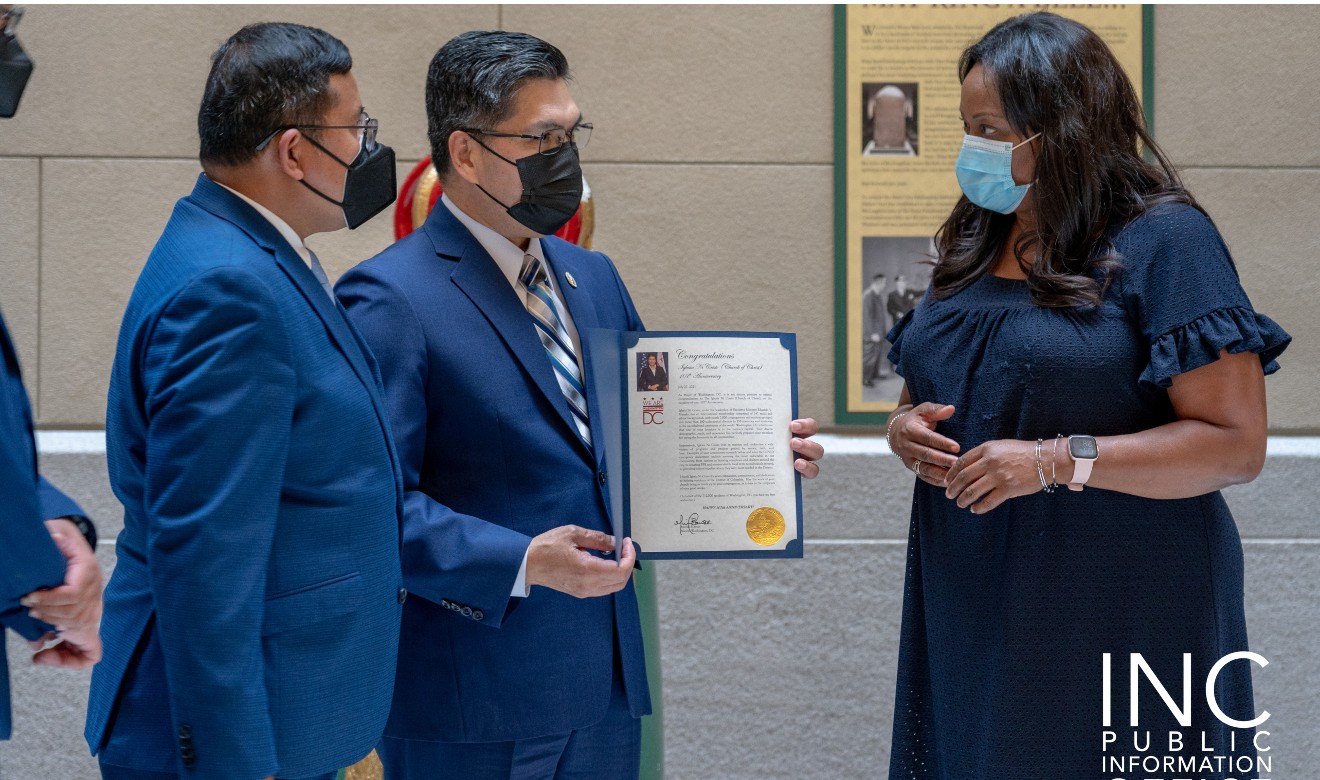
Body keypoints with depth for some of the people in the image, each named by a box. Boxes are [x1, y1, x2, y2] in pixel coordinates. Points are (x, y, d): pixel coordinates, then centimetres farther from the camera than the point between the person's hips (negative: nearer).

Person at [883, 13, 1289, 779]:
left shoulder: (1163, 241, -8)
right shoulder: (975, 248, 13)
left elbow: (1237, 444, -14)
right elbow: (922, 397, 23)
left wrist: (1058, 462, -20)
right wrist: (907, 431, -2)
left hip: (1119, 621, -6)